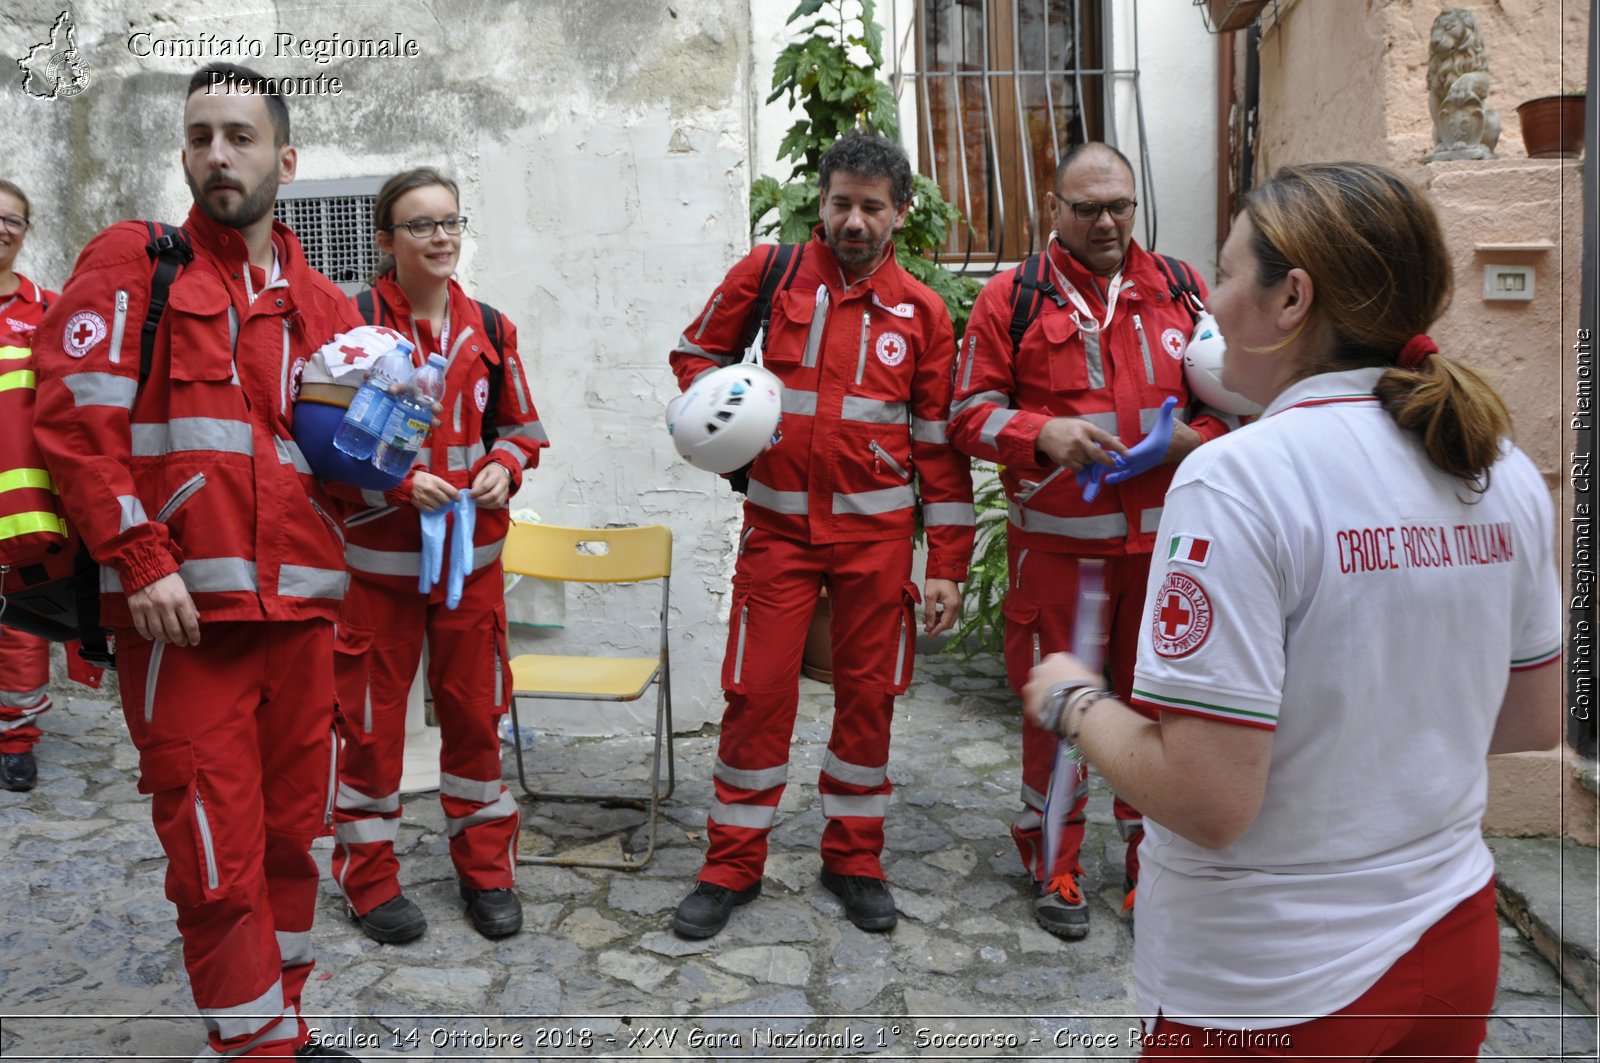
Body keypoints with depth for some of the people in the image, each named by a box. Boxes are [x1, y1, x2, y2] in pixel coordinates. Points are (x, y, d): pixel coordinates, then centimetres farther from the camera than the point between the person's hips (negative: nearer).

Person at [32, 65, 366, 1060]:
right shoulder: (132, 263, 3)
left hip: (300, 610, 4)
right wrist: (139, 558, -15)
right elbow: (78, 416, -7)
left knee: (290, 836, 13)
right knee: (218, 855, -1)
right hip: (179, 608, -4)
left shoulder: (323, 303, 15)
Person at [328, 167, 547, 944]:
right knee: (372, 718, 6)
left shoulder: (488, 328, 5)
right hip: (377, 557, -3)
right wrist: (397, 483, -19)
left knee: (475, 711, 12)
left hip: (472, 555, 4)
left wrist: (504, 467, -7)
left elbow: (520, 425, 14)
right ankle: (369, 879, 24)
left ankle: (485, 868, 28)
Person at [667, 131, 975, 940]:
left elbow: (940, 446, 3)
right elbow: (696, 353, 14)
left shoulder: (921, 312, 3)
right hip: (778, 523, -1)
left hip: (878, 530, 1)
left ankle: (854, 859, 25)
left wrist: (947, 565, 0)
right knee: (757, 692, 1)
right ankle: (732, 865, 17)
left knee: (869, 693, 7)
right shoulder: (770, 273, 1)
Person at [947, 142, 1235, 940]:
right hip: (1056, 538, -2)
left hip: (1162, 536, 3)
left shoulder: (1179, 289, 10)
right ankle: (1054, 866, 24)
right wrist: (1044, 433, -18)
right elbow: (969, 412, 0)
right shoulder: (1012, 297, 2)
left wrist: (1198, 436, -5)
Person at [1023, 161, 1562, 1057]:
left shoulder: (1240, 479, -24)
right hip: (1458, 943, 7)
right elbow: (1539, 720, 9)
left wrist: (1075, 702, -9)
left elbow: (1206, 800, -25)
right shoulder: (1506, 469, -2)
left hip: (1271, 987, -6)